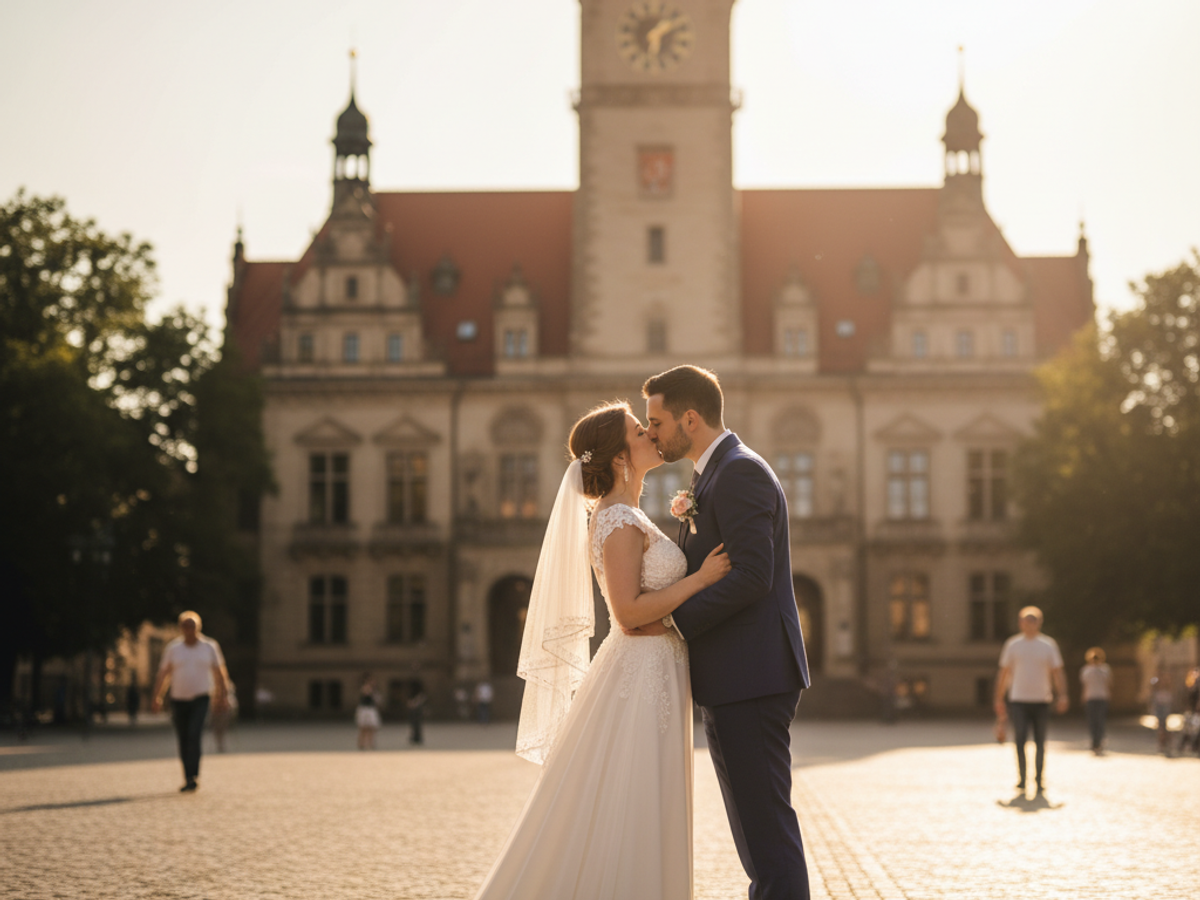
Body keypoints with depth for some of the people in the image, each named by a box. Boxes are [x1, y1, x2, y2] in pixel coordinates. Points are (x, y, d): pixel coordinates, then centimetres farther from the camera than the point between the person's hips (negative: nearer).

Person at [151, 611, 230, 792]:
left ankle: (193, 777, -22)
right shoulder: (172, 649, 3)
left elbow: (219, 673, 10)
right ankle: (188, 779, 17)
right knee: (183, 742, 5)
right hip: (178, 700, 2)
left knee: (194, 735, -19)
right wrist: (157, 697, -8)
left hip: (200, 700, -2)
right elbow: (163, 674, 1)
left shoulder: (210, 647, 2)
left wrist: (221, 696, 7)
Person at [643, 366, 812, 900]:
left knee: (765, 823, -9)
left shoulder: (740, 471, -12)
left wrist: (674, 621, -16)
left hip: (751, 678, -11)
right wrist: (692, 520, 7)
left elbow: (752, 575, -22)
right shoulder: (718, 476, 20)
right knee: (758, 823, 15)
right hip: (738, 681, 11)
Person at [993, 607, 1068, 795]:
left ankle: (1039, 780, 15)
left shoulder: (1048, 644, 4)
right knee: (1020, 739, -12)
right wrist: (999, 700, 6)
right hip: (1018, 701, 0)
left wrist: (1062, 696, -11)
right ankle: (1021, 778, 0)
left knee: (1040, 742, 4)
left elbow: (1057, 673, 3)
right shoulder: (1013, 644, 5)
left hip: (1042, 701, 0)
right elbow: (1004, 674, 9)